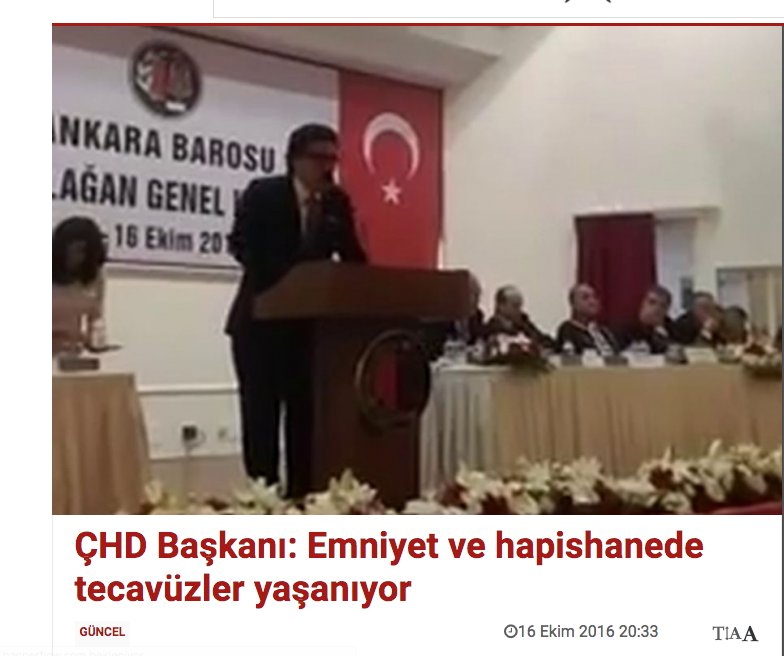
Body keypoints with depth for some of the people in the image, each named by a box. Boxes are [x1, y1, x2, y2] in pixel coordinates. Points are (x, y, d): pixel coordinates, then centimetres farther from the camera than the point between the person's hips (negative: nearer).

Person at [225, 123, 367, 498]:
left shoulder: (338, 202, 4)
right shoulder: (262, 194, -8)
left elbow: (353, 259, 6)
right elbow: (242, 245, -19)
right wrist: (289, 279, -32)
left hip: (313, 323, 4)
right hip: (262, 322, -4)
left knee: (307, 415, 6)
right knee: (261, 415, 0)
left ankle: (303, 496, 12)